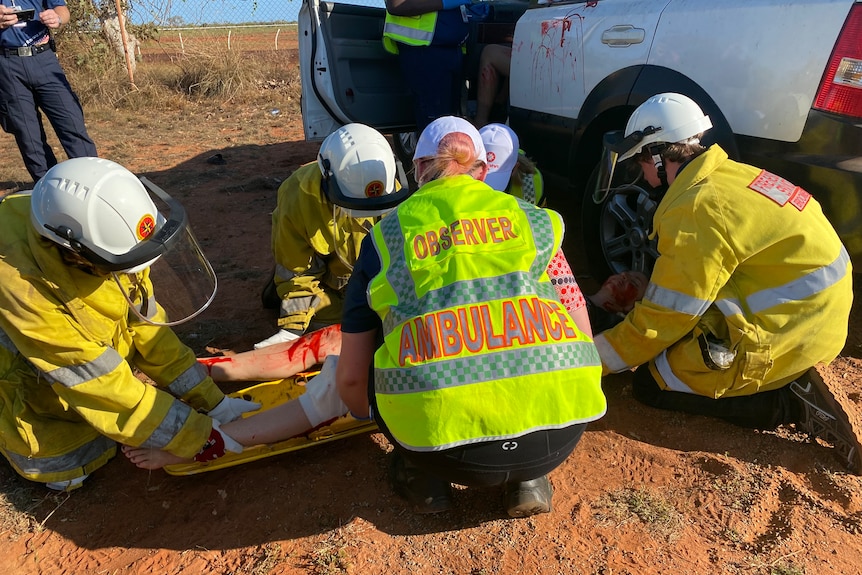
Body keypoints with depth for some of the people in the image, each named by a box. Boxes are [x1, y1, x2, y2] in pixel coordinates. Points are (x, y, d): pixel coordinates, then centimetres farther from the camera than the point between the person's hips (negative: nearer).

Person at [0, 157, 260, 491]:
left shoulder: (98, 230, -26)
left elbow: (144, 322, -18)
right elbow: (97, 381, -34)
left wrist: (211, 401, -19)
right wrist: (193, 437, -30)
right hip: (31, 380, -4)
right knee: (67, 471, -3)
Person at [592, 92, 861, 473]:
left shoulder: (697, 210, -23)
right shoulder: (726, 175, 6)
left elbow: (662, 321, -18)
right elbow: (681, 275, 14)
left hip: (784, 337, -9)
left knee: (651, 385, -2)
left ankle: (796, 402, -3)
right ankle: (794, 380, 11)